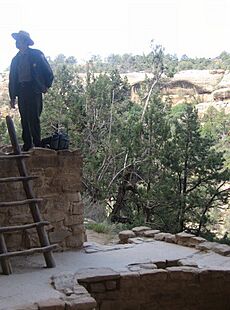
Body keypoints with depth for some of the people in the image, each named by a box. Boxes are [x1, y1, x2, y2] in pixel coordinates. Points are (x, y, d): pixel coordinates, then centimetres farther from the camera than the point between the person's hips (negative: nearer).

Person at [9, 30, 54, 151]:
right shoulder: (16, 59, 16)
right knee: (25, 120, 4)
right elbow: (12, 79, 16)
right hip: (21, 91, 5)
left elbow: (48, 72, 7)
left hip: (34, 90, -5)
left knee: (34, 118, -9)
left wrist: (46, 86, 6)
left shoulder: (36, 55, 2)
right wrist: (12, 97, 12)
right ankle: (27, 145, 9)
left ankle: (37, 145, -4)